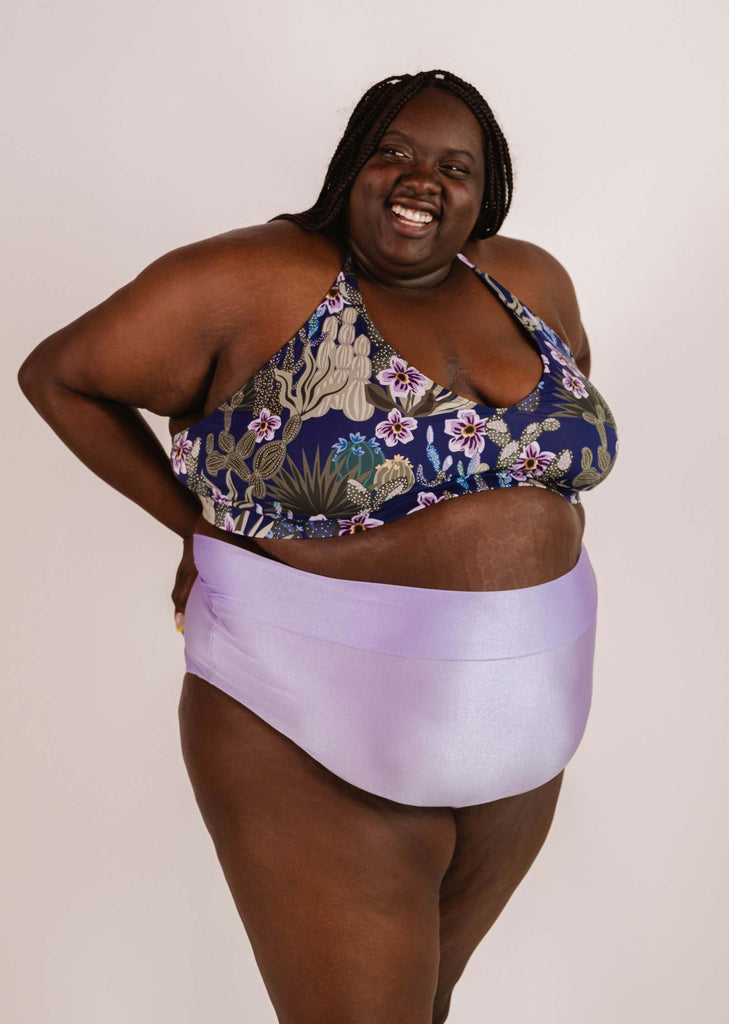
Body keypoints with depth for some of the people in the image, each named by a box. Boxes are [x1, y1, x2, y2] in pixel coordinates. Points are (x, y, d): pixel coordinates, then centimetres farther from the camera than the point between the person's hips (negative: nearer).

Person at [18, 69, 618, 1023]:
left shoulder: (529, 280, 2)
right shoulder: (254, 282, -14)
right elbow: (58, 374, -3)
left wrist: (548, 509, 9)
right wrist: (201, 529, -7)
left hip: (520, 729, 6)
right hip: (314, 744, -5)